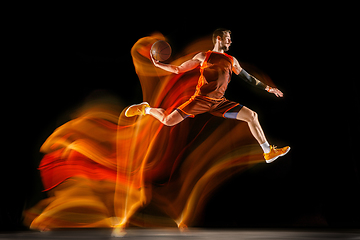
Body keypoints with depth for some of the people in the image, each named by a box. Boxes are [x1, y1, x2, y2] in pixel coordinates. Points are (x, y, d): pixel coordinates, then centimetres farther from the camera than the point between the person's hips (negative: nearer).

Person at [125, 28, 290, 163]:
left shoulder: (232, 61, 16)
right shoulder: (204, 56, 5)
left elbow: (248, 78, 25)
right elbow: (178, 69, 7)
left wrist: (268, 88, 21)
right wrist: (158, 64, -5)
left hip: (220, 103, 4)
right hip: (201, 99, -3)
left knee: (251, 115, -8)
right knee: (168, 121, -15)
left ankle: (268, 152, 2)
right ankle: (146, 109, 17)